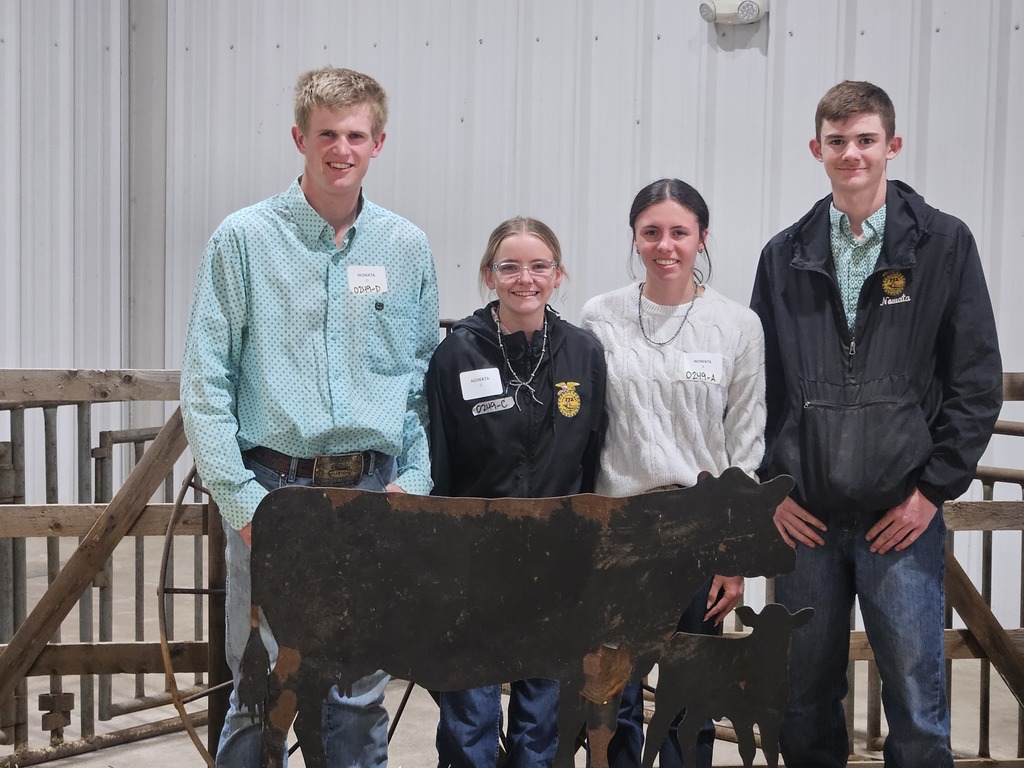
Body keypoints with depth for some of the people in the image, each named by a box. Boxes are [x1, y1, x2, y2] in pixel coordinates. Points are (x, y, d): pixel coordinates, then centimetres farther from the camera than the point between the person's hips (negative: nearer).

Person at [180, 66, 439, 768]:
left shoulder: (407, 247, 7)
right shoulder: (244, 238, -1)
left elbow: (425, 380, 11)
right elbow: (205, 382, -3)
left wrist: (415, 480, 0)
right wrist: (240, 497, -9)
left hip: (375, 492, 3)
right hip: (273, 487, -2)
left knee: (361, 692, 10)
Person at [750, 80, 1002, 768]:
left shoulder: (944, 243, 1)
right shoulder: (785, 256, 8)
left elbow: (978, 381, 0)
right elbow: (757, 382, 9)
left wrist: (934, 487, -6)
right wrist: (771, 486, 1)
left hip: (903, 514, -2)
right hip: (804, 516, 2)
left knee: (918, 701, 3)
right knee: (806, 699, 11)